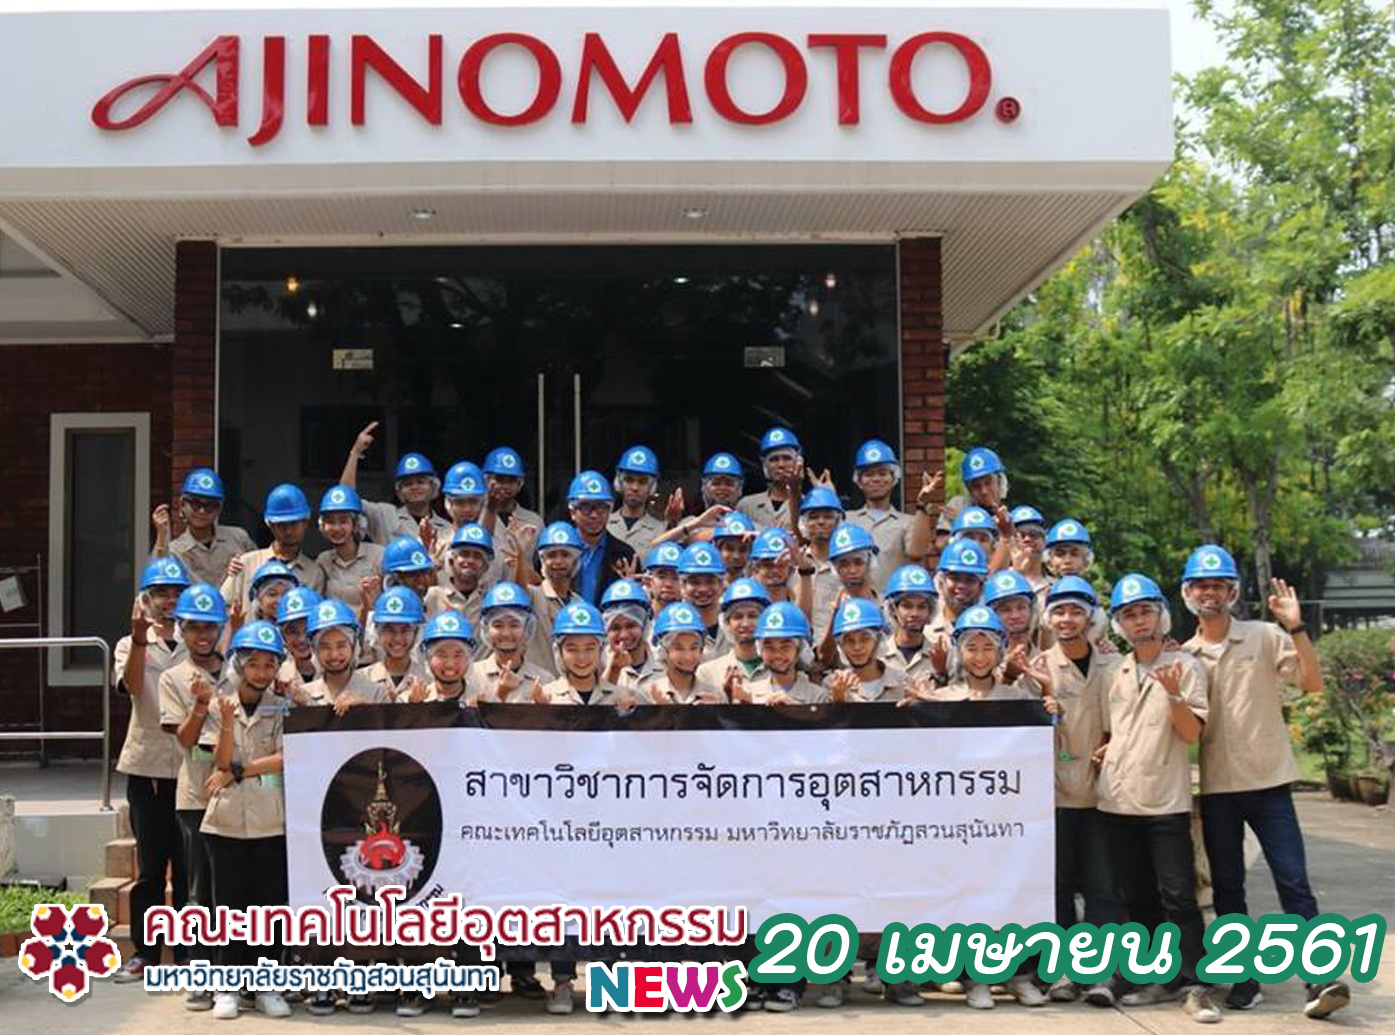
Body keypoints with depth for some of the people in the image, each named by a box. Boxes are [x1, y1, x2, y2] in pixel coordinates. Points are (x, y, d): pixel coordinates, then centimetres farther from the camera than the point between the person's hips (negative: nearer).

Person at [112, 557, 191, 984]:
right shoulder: (130, 646, 8)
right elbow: (132, 684, -13)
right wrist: (140, 637, -26)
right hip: (146, 764, 1)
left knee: (188, 862, 4)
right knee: (149, 864, 6)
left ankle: (188, 952, 12)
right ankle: (145, 952, 14)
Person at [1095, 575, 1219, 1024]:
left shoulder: (1185, 666, -3)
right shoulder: (1115, 673, 12)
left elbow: (1191, 733, -10)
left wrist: (1175, 695, -25)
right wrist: (1104, 751, 5)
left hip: (1166, 802, -5)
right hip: (1119, 801, 5)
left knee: (1177, 895, -7)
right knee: (1138, 898, 9)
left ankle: (1195, 987, -1)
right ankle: (1162, 979, 19)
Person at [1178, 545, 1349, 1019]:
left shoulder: (1266, 637, -2)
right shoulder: (1184, 656, 7)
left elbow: (1312, 683, -12)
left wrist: (1296, 627, -20)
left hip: (1268, 781, -3)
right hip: (1215, 786, 3)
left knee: (1293, 881, -7)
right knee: (1227, 886, 8)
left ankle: (1319, 978, -6)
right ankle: (1244, 978, 17)